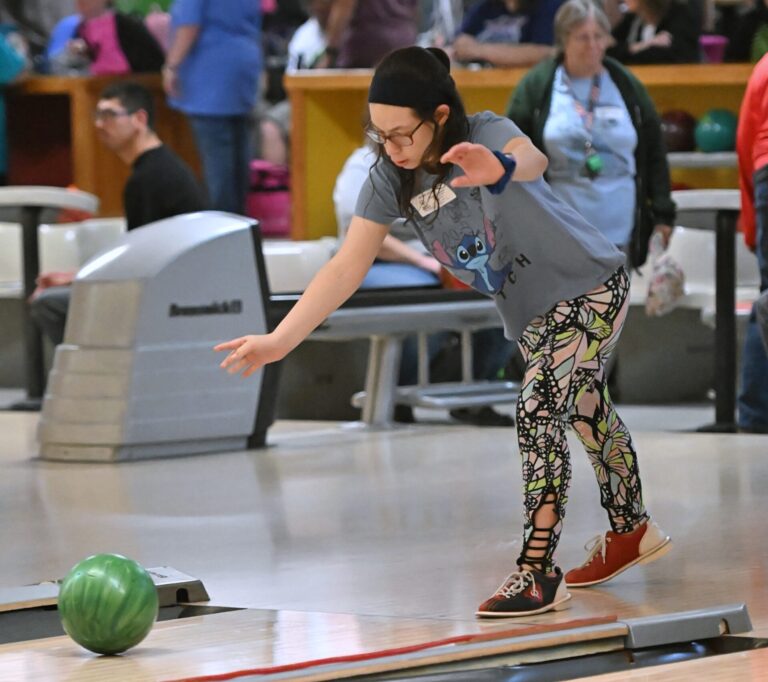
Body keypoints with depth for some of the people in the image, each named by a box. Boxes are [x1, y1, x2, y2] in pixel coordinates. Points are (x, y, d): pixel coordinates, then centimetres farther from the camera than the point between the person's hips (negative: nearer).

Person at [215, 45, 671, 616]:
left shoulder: (485, 135, -30)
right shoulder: (390, 180, -14)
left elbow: (531, 159, -54)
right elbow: (347, 268, -17)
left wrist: (500, 168, -79)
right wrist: (279, 340, -27)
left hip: (590, 289, -7)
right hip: (529, 313, 7)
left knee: (538, 412, -20)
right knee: (585, 412, 22)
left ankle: (539, 575, -20)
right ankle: (632, 532, 43)